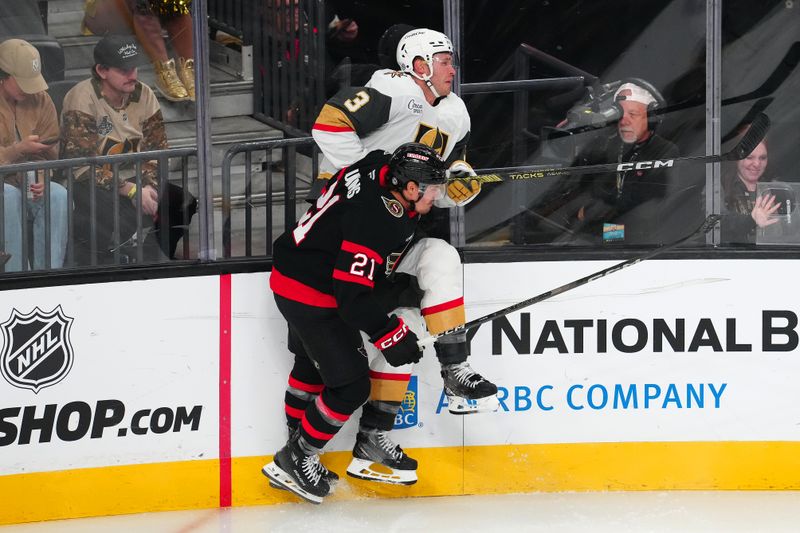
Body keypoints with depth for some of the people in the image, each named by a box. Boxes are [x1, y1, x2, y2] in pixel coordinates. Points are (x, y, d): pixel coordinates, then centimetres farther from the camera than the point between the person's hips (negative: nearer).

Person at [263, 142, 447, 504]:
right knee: (351, 385, -3)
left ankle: (295, 449, 45)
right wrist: (391, 335, -25)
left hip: (292, 277, 11)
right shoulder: (374, 218, -31)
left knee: (312, 365, 28)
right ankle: (294, 461, 12)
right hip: (312, 296, -11)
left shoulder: (376, 167, -5)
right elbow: (353, 296, -30)